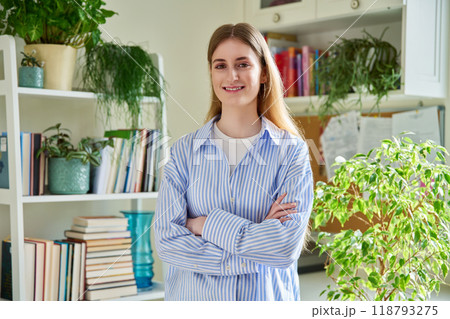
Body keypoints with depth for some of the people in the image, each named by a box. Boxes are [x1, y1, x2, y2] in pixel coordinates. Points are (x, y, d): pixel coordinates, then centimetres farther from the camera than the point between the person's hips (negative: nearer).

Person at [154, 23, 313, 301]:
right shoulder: (185, 150, -4)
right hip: (193, 295, 1)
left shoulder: (291, 151, -8)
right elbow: (167, 241, -13)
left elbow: (288, 246, -18)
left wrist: (206, 224, -17)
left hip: (267, 296, -1)